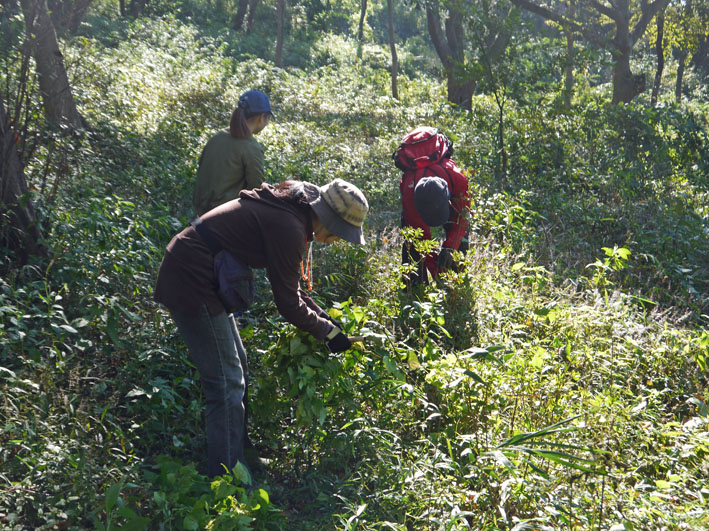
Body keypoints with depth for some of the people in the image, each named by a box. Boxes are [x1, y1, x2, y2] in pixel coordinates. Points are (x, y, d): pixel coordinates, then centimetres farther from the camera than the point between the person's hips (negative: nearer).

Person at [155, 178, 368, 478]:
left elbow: (287, 285, 19)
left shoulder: (288, 211, 8)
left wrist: (323, 316, 15)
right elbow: (287, 302, -15)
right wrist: (328, 332, -2)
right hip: (191, 282, -11)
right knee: (227, 383, -7)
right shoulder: (288, 227, -22)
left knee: (235, 365, 19)